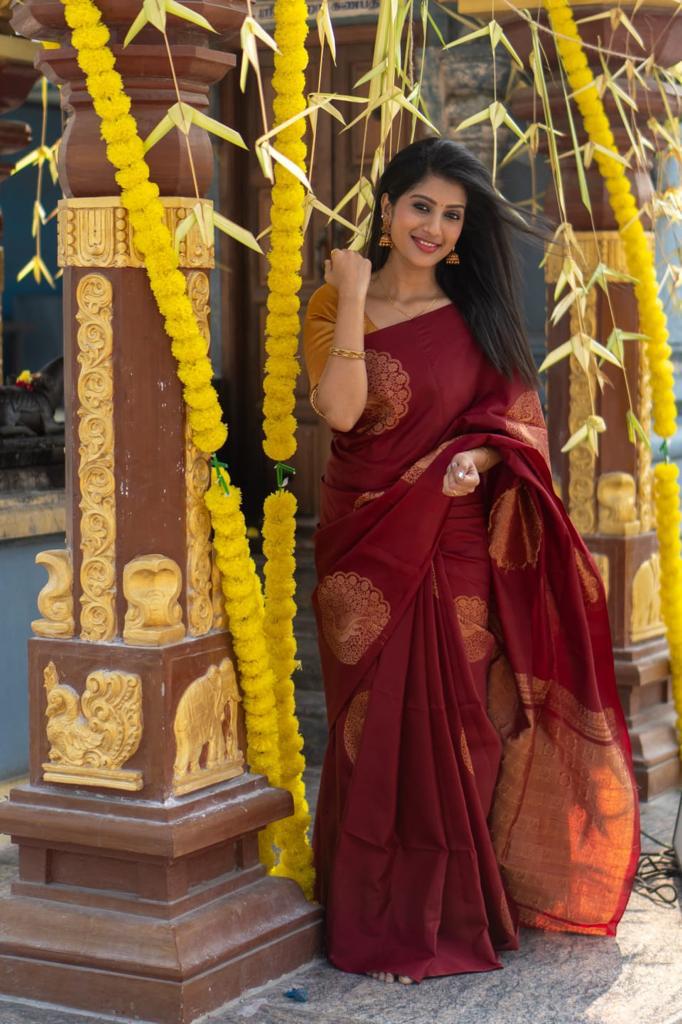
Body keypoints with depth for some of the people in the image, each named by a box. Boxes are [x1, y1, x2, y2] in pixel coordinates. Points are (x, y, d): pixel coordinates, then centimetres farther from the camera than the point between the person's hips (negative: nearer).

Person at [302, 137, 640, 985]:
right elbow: (341, 408, -15)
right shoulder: (334, 305, 1)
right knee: (380, 729, 1)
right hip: (368, 550, -1)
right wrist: (354, 297, -14)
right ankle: (381, 921, 11)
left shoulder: (476, 314, 7)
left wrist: (477, 456, -15)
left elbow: (519, 420, 6)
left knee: (458, 726, 2)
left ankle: (456, 909, 14)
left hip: (457, 550, 1)